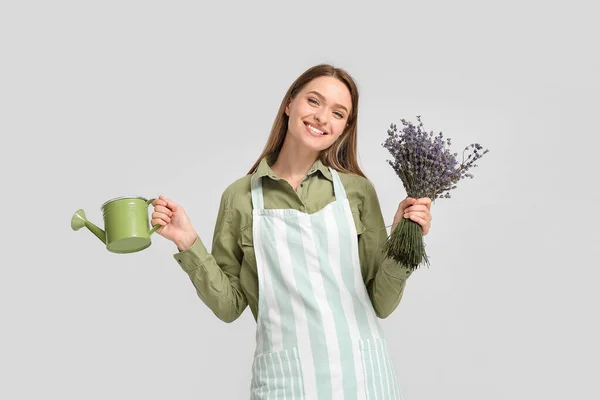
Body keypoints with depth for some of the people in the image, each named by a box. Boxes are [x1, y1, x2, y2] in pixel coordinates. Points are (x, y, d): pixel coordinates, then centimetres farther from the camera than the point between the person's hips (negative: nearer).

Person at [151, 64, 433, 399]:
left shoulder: (358, 190, 0)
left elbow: (381, 303, 0)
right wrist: (189, 243, -9)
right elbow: (229, 305, 0)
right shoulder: (240, 196, 0)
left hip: (363, 372, 1)